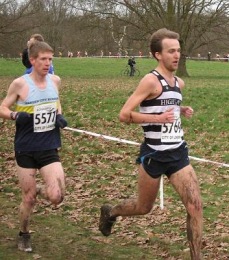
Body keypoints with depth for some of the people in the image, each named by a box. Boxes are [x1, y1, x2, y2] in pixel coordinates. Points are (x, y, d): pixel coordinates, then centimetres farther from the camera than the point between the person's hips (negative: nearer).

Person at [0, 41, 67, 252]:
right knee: (28, 199, 7)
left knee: (56, 197, -10)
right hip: (26, 149, -3)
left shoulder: (55, 81, 0)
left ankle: (40, 190, 26)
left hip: (49, 148, 3)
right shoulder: (20, 84, -12)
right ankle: (24, 236, 33)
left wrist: (60, 116, 0)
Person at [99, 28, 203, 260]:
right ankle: (109, 211, 43)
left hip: (178, 153, 6)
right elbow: (124, 114, -19)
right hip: (154, 155, -6)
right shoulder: (151, 80, -16)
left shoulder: (179, 83, 8)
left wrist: (182, 110, 9)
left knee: (195, 206, -6)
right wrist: (158, 118, -25)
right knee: (144, 207, 13)